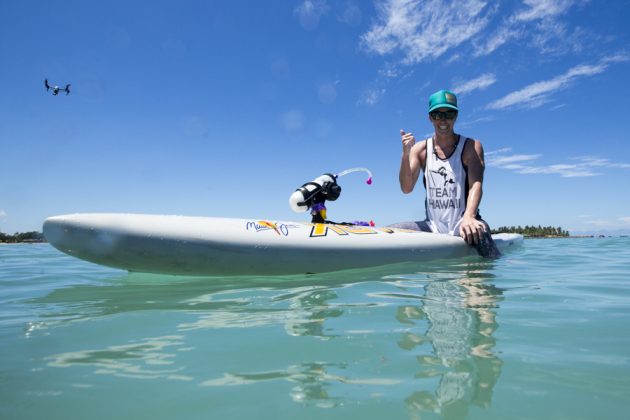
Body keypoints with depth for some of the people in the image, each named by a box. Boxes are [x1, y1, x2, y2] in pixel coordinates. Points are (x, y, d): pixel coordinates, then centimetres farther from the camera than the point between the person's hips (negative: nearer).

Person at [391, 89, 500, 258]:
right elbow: (406, 188, -4)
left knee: (478, 230, -37)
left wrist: (469, 217, -36)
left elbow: (476, 185, -16)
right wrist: (406, 154, -19)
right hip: (433, 226, 3)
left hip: (462, 224, -2)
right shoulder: (420, 149, 6)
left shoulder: (471, 147, -1)